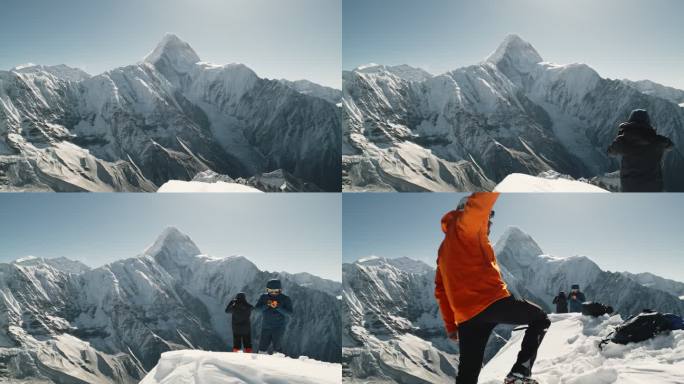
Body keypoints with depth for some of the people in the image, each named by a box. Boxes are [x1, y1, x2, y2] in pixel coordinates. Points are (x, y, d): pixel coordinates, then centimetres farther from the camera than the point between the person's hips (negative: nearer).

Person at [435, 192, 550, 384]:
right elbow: (481, 200, -14)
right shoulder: (466, 224, 4)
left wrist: (451, 326, 27)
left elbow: (441, 291, 26)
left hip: (466, 316, 7)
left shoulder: (445, 247, 27)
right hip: (491, 301, -7)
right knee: (540, 318, 14)